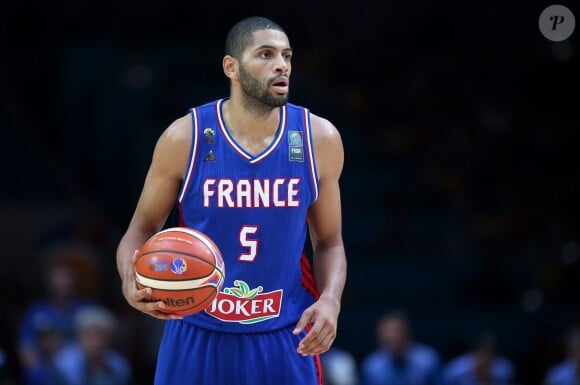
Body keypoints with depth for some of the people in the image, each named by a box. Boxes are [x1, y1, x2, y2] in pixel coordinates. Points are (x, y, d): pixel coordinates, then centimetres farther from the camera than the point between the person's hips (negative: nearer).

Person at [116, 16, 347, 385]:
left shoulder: (319, 139, -4)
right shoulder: (184, 139, -9)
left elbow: (329, 242, 7)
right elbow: (142, 230, 1)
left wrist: (330, 301, -14)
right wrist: (132, 284, -21)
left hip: (284, 340, 1)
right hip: (198, 336, -1)